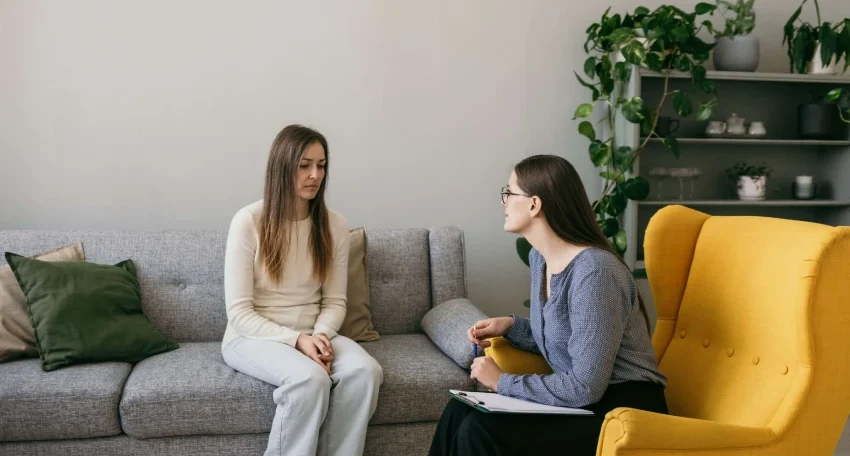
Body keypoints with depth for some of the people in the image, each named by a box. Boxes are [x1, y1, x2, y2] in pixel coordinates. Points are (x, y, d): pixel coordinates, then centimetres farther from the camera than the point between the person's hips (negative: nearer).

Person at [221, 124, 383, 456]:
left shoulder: (334, 225, 1)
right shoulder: (248, 221, -11)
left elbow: (334, 302, 4)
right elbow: (239, 313, -11)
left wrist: (320, 335, -17)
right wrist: (297, 340, -23)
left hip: (313, 335, 4)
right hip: (253, 337, -3)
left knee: (366, 371, -27)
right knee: (310, 377, -35)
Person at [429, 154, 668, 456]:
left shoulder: (594, 271, -24)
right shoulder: (540, 258, 5)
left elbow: (586, 387, -24)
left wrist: (503, 382, -16)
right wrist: (510, 327, 0)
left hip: (624, 410, -8)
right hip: (580, 398, 8)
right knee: (459, 413, -8)